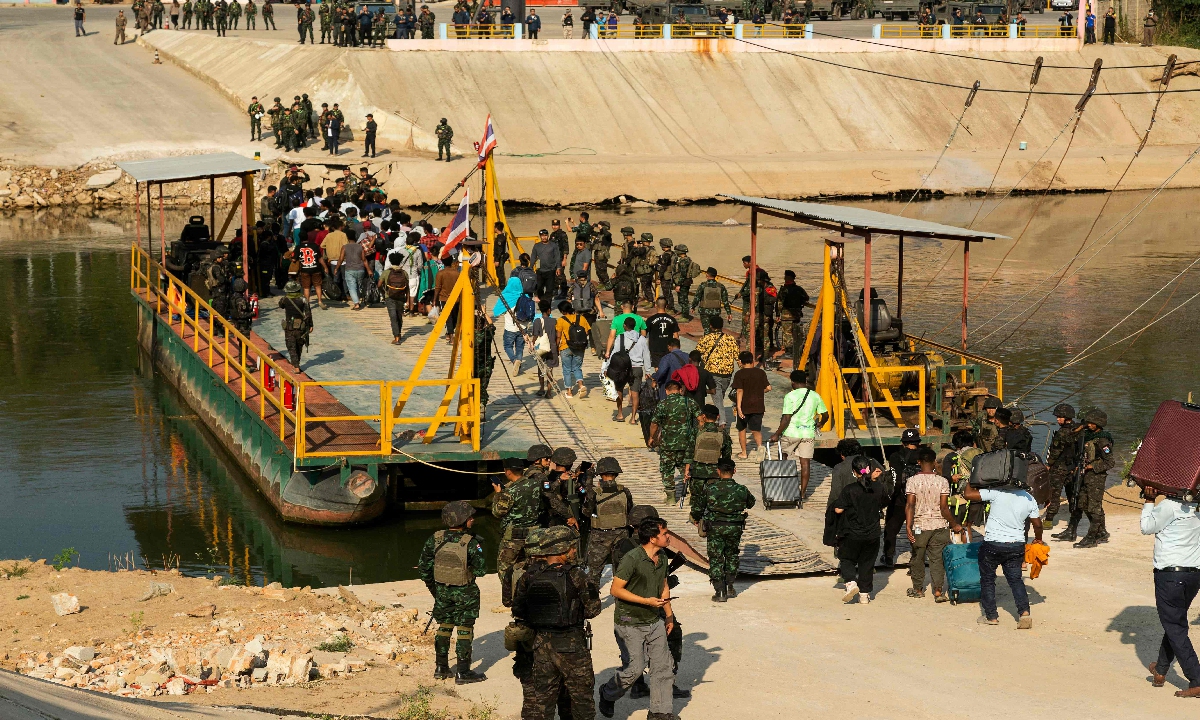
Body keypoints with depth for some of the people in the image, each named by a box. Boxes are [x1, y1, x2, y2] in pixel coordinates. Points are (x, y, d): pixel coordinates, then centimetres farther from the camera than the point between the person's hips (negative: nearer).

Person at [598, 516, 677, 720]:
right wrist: (646, 601, -22)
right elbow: (616, 589, -20)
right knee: (635, 668, -4)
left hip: (654, 621, 7)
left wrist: (669, 615, 16)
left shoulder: (662, 558, 5)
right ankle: (607, 694, 24)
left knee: (663, 665, 3)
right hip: (630, 623, -7)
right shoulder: (632, 559, -21)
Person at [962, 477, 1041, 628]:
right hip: (1016, 546, 4)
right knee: (1015, 580, 14)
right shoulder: (1029, 499, 0)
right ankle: (1024, 612, -3)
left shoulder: (996, 493, -15)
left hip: (993, 545, -4)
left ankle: (991, 616, 14)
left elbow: (968, 494, -15)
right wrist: (1038, 540, 28)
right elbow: (1037, 524, 8)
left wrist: (969, 482, 5)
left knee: (987, 580, 12)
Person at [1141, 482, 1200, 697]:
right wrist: (1154, 500, 10)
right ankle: (1161, 670, 34)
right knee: (1176, 622, 21)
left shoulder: (1169, 505, -14)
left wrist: (1149, 501, 7)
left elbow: (1147, 527, -3)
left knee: (1175, 628, -1)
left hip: (1170, 573, -7)